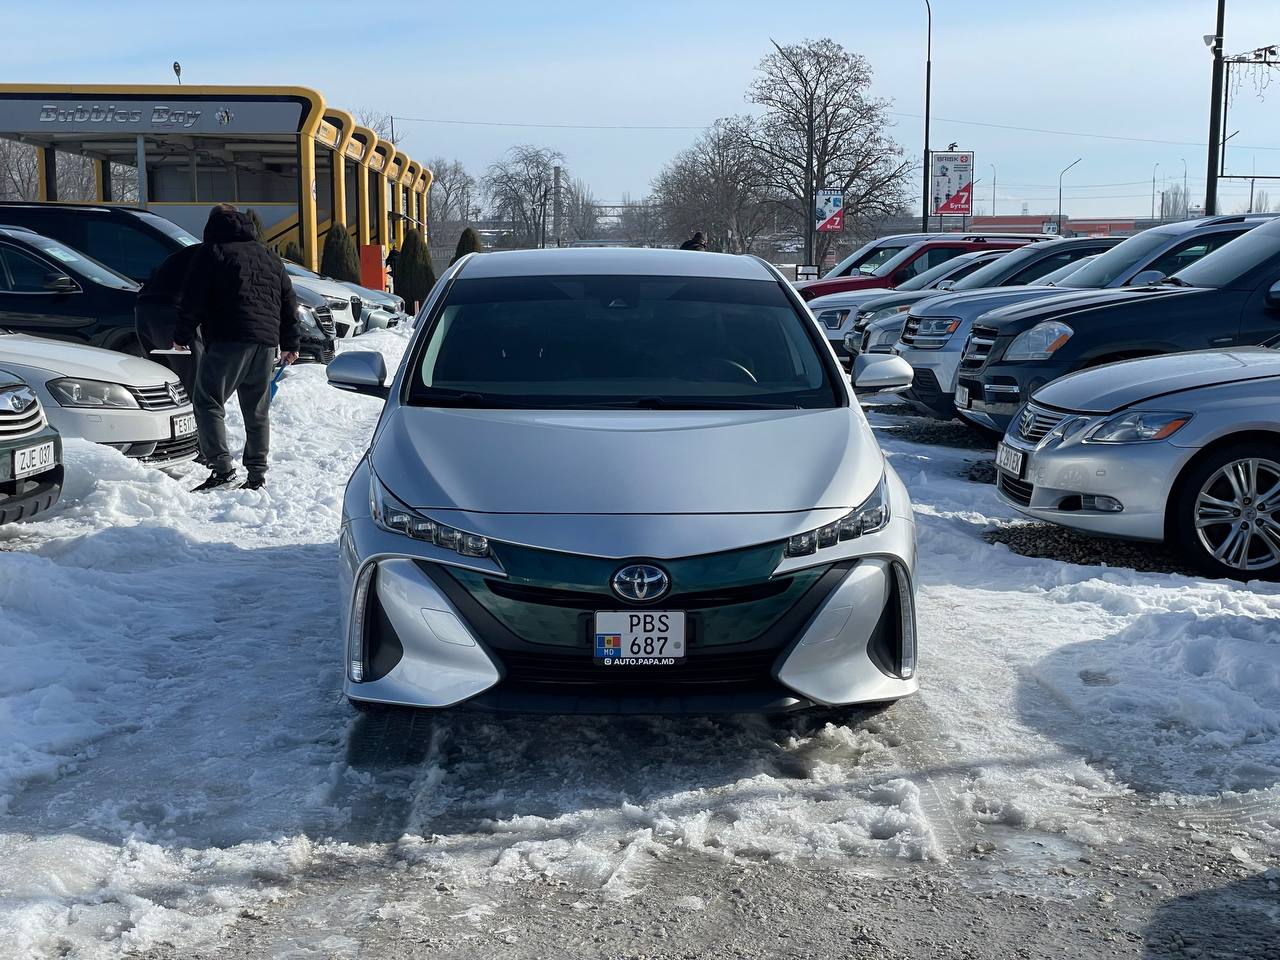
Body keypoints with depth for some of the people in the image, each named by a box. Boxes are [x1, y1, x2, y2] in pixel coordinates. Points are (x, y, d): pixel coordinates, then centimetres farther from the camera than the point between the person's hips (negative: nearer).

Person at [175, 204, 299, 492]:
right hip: (266, 341, 6)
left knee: (208, 403, -4)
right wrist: (290, 343, 28)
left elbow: (192, 301, -3)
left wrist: (182, 336, 6)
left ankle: (222, 467, -17)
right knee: (257, 412, 11)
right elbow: (289, 303, 24)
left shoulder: (211, 253, 3)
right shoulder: (269, 257, 23)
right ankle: (257, 474, 11)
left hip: (228, 341, -6)